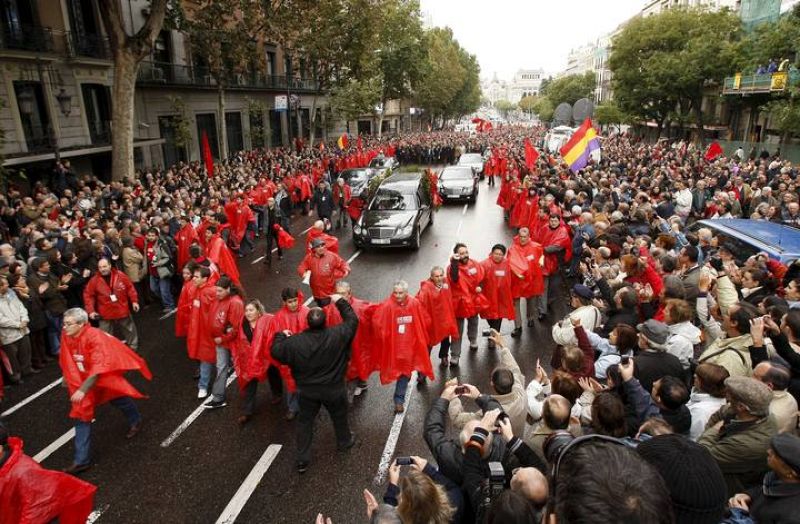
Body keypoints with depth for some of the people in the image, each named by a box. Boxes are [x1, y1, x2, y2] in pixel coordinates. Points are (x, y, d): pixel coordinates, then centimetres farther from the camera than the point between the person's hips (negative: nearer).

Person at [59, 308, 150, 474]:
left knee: (120, 401, 20)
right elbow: (67, 362, 3)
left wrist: (83, 390, -40)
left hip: (104, 376, -5)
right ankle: (82, 460, 5)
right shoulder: (66, 336, -14)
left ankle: (135, 421, 51)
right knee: (81, 414, 0)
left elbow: (98, 368, -36)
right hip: (82, 380, 5)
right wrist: (69, 381, 7)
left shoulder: (94, 337, -32)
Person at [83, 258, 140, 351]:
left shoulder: (120, 275, -9)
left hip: (123, 311, 1)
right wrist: (91, 310, -11)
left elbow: (130, 288, -1)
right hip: (106, 314, -1)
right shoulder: (94, 280, -10)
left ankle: (133, 347, 40)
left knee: (130, 330, 19)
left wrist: (134, 301, -4)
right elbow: (88, 295, -5)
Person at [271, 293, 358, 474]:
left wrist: (281, 335, 10)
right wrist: (340, 302, 1)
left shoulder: (295, 341, -21)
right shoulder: (337, 335, -24)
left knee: (305, 422, 18)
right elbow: (352, 320, -10)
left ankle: (302, 460, 25)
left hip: (306, 390, 0)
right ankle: (345, 442, 49)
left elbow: (275, 352, -7)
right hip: (334, 388, 0)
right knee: (339, 417, 25)